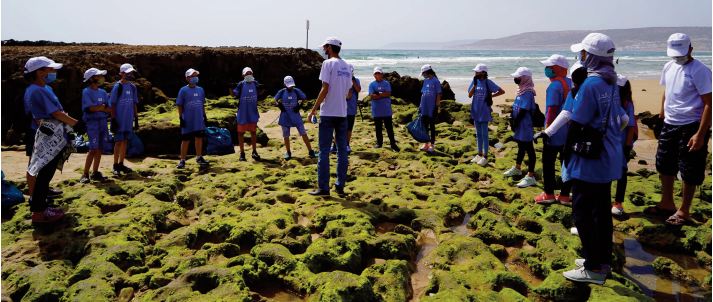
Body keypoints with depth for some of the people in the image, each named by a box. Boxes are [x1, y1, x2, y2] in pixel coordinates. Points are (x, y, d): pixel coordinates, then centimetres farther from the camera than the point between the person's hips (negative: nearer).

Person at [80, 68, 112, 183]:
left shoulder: (103, 92, 13)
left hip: (103, 122, 6)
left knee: (100, 149, 8)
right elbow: (91, 108, -15)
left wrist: (98, 108, -9)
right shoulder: (87, 92, -5)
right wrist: (103, 106, -4)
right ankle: (85, 174, -5)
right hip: (92, 122, -6)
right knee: (94, 149, -11)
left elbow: (109, 109, 8)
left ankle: (95, 172, 17)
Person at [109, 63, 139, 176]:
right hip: (119, 120, -6)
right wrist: (113, 119, -13)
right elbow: (112, 104, -9)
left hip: (129, 120, 6)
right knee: (118, 142, -3)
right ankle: (115, 166, 6)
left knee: (125, 141, 10)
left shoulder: (132, 87, 8)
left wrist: (136, 118, 11)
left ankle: (121, 164, 19)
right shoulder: (117, 87, -9)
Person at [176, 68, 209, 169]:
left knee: (199, 138, 10)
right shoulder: (183, 90, -6)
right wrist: (180, 118, -8)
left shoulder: (200, 90, 8)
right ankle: (182, 160, 9)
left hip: (199, 119, 4)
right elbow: (179, 105, -4)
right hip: (187, 120, -4)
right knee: (185, 140, 2)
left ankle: (199, 157, 24)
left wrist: (204, 115, 14)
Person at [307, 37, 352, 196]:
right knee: (342, 151, 9)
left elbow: (325, 89, -14)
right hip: (343, 113, 6)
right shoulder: (347, 67, 13)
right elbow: (348, 92, 14)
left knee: (324, 151, -1)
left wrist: (313, 110, -10)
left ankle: (323, 188, 0)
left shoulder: (328, 63, -8)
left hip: (328, 113, -6)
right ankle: (340, 186, 12)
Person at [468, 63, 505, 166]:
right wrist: (475, 84, -14)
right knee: (478, 134, 15)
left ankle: (485, 157, 8)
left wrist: (491, 96, -11)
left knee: (484, 134, 1)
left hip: (484, 112, -6)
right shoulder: (474, 82, 3)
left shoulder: (488, 83, -11)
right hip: (476, 111, 6)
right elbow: (469, 95, -5)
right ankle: (479, 155, 26)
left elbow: (502, 91, -9)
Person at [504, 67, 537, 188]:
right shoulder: (521, 91, 11)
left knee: (529, 149, -6)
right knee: (521, 147, 23)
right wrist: (514, 123, 14)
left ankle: (531, 176, -4)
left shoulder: (527, 93, -19)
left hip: (525, 126, -10)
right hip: (520, 126, 10)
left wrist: (515, 123, -15)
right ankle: (517, 168, 38)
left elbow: (523, 111, -22)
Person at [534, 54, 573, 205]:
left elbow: (552, 110, -20)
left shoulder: (554, 86, -16)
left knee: (548, 163, 4)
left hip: (555, 132, -8)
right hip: (569, 132, 8)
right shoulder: (570, 83, 8)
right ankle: (565, 195, 17)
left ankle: (548, 194, 10)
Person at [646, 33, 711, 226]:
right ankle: (667, 204, 35)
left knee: (689, 173, 3)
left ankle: (684, 211, 17)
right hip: (669, 125, 8)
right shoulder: (669, 67, 6)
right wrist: (662, 115, 15)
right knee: (665, 166, 18)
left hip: (690, 128, -8)